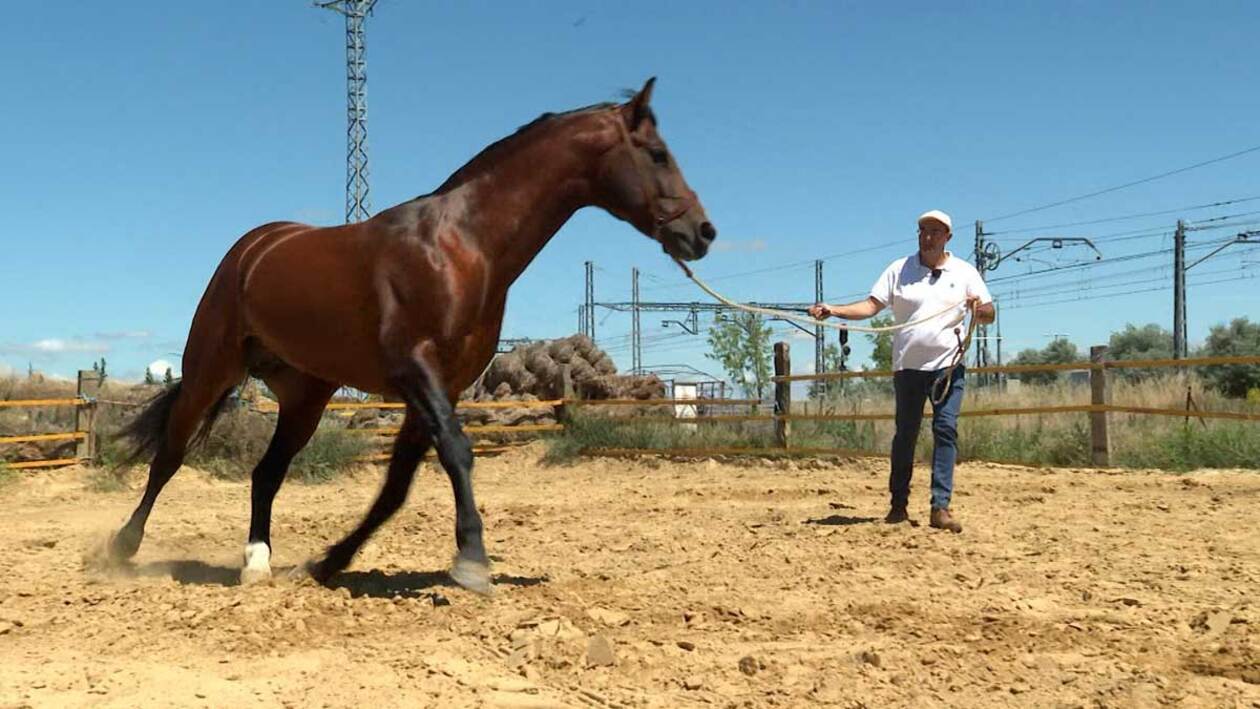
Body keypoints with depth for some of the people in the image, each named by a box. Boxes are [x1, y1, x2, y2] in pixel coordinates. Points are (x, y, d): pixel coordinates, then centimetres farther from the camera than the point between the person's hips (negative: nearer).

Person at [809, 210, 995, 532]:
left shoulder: (965, 272, 4)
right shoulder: (899, 270, 3)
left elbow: (990, 314, 2)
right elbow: (871, 305, -3)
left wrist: (979, 308, -22)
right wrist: (833, 310, -18)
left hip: (948, 365, -1)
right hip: (907, 366, 1)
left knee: (946, 430, -9)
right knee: (905, 434, 7)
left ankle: (940, 507, -8)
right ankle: (898, 504, 17)